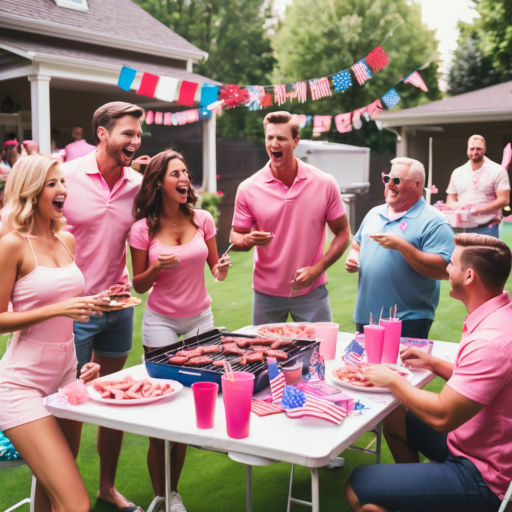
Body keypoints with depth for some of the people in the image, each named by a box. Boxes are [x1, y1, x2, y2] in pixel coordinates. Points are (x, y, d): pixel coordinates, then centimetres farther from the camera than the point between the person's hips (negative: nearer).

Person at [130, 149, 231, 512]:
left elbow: (215, 268, 8)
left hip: (200, 317, 3)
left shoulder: (203, 220, -2)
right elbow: (139, 285, -1)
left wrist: (222, 269, -15)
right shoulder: (143, 229, -8)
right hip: (161, 321, -2)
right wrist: (156, 268, -21)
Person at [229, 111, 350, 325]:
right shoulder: (248, 189, -6)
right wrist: (248, 240, -21)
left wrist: (317, 269, -13)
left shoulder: (325, 184, -7)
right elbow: (236, 236, 3)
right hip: (266, 294, 1)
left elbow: (342, 232, 0)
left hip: (312, 291, 0)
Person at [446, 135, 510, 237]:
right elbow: (450, 198, 19)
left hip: (487, 229, -4)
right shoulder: (457, 173, 13)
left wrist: (477, 209, -15)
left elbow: (504, 200, -6)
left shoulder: (498, 171, 0)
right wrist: (454, 205, -7)